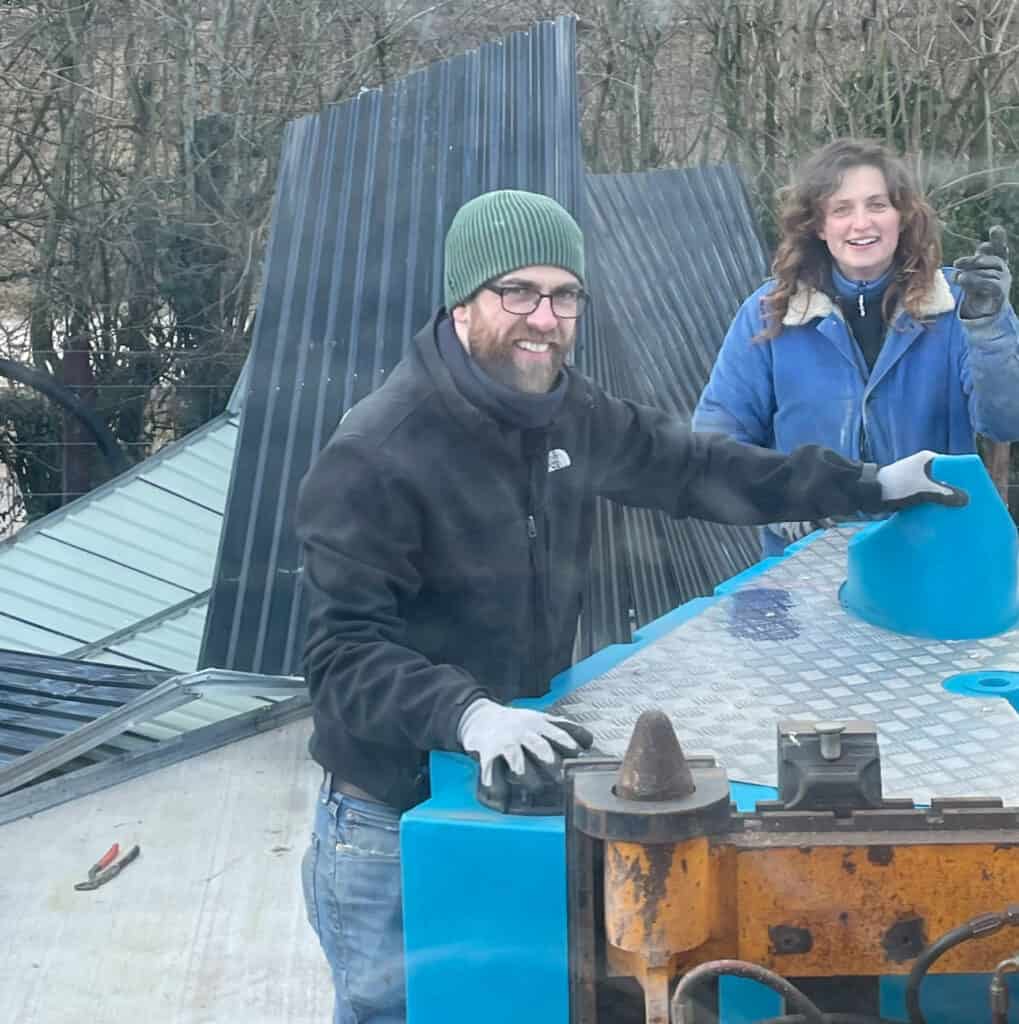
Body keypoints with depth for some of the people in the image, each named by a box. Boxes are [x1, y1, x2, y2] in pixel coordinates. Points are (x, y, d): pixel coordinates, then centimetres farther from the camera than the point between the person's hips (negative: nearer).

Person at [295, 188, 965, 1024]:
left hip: (508, 793, 7)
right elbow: (347, 654, -25)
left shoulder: (565, 411, 0)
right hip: (394, 829, -7)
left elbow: (682, 464, 15)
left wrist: (869, 485, 16)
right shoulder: (375, 458, -22)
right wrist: (470, 715, -43)